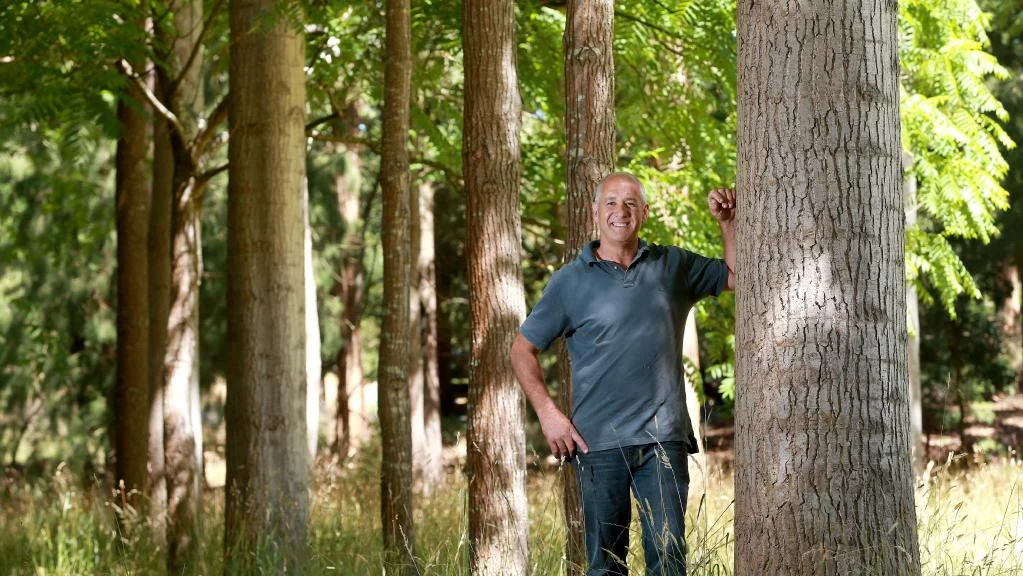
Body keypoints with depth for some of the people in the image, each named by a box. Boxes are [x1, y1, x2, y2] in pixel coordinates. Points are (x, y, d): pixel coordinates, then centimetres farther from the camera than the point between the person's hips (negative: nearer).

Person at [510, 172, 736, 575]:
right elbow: (523, 349, 9)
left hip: (663, 439, 1)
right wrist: (547, 413, -2)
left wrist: (728, 222, 5)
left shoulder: (672, 266, 10)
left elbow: (735, 274, 20)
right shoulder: (570, 280, 4)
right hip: (598, 441, -1)